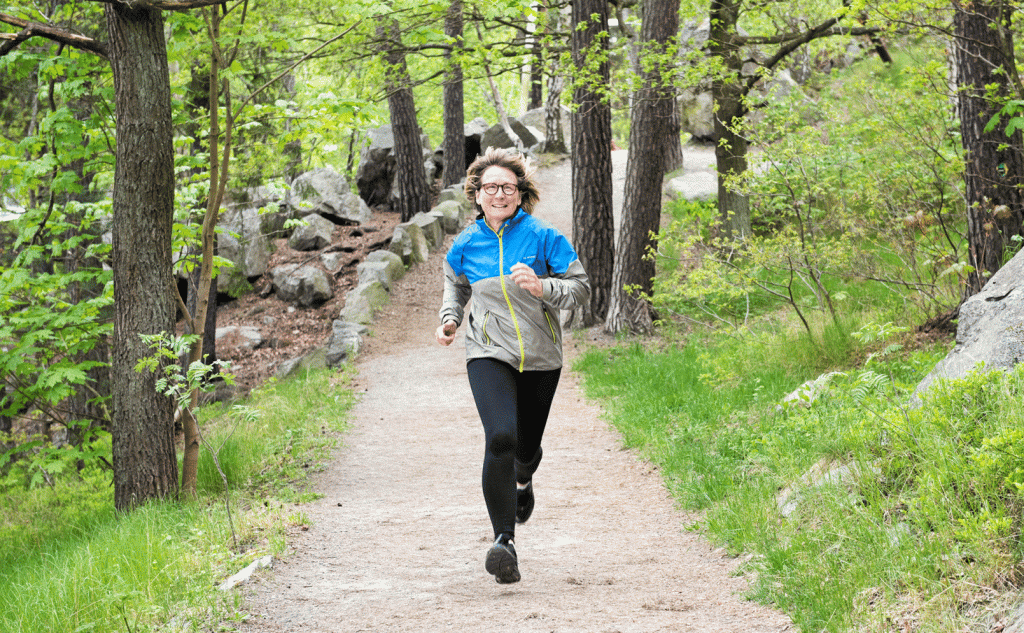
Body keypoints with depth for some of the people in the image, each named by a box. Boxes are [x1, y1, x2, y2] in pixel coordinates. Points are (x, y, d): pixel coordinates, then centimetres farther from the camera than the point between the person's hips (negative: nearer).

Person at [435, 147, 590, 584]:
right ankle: (504, 541, -21)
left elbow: (581, 288, -5)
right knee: (501, 437, -24)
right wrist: (449, 319, 5)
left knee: (527, 446, 16)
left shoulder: (543, 236, -7)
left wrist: (542, 287, -23)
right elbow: (455, 285, 23)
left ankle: (523, 479, 57)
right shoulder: (466, 244, 1)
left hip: (540, 358, 1)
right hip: (489, 355, -1)